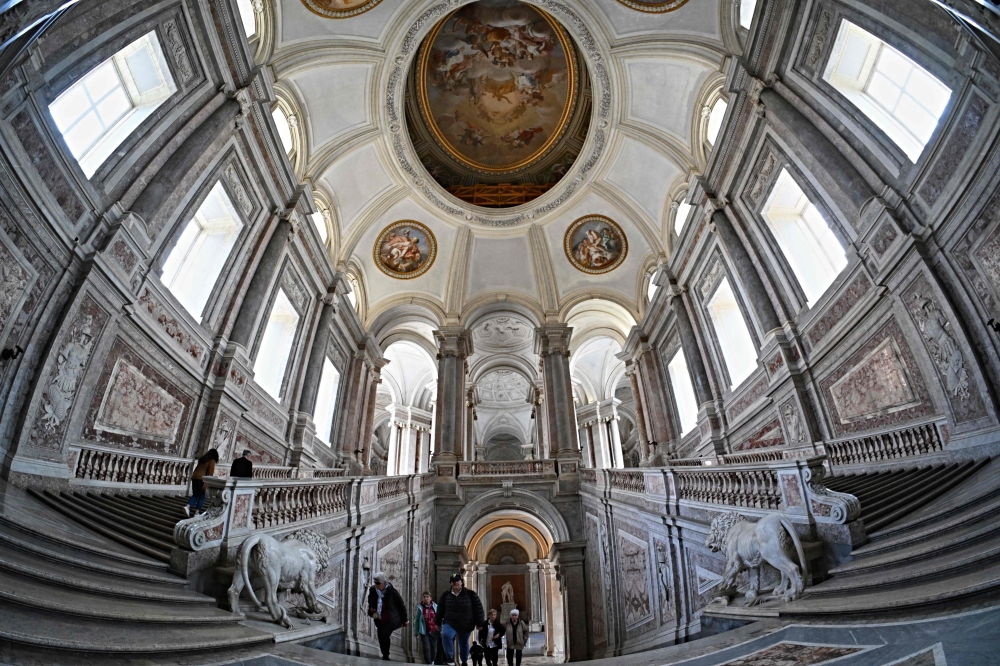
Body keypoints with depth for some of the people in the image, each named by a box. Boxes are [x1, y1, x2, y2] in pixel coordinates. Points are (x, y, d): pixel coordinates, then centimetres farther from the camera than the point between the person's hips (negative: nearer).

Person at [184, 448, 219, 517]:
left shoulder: (202, 459, 17)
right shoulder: (212, 461, -3)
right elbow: (210, 472, -10)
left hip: (194, 477, 6)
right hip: (202, 479, -6)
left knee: (195, 495, 16)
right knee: (202, 496, 6)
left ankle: (187, 507, -5)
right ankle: (197, 513, 5)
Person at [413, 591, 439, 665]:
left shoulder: (435, 607, -2)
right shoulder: (420, 607, -4)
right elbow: (416, 620, 1)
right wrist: (416, 631, 1)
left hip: (434, 631, 1)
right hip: (424, 631, -1)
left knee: (434, 647, 10)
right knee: (426, 647, -7)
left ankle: (432, 662, 29)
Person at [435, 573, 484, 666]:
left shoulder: (471, 594, -10)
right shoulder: (446, 595, -3)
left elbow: (478, 609, -4)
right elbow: (440, 610, 8)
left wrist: (479, 624, -3)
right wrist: (438, 623, 13)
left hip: (466, 625, 0)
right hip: (449, 623, 0)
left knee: (463, 644, 15)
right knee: (445, 635, -29)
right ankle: (450, 658, -16)